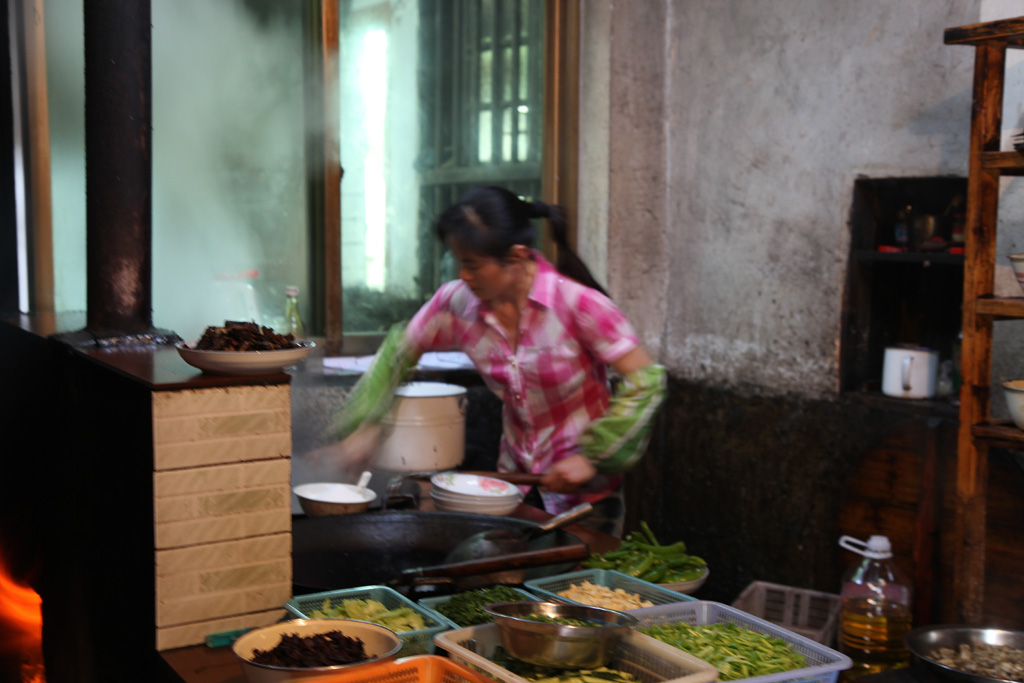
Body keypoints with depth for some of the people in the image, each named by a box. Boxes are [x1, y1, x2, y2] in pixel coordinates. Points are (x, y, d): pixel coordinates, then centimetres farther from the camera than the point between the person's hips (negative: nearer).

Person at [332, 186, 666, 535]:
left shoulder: (577, 303, -23)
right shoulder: (458, 302, -10)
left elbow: (645, 381, -19)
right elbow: (398, 352, 6)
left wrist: (594, 458, -20)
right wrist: (364, 425, -2)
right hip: (517, 476, 4)